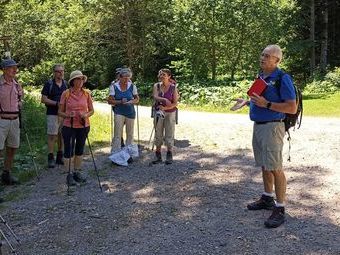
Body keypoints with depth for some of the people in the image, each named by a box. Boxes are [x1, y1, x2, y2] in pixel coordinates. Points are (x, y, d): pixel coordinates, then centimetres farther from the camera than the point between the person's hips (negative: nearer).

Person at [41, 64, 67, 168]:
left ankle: (60, 157, 19)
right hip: (52, 114, -4)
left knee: (62, 135, 9)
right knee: (52, 135, -6)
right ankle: (50, 158, 0)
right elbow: (43, 99, -5)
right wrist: (56, 103, -15)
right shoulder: (49, 84, -2)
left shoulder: (66, 84, 11)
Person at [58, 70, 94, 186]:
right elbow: (60, 112, -1)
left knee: (80, 149, 13)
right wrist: (67, 115, -21)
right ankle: (69, 174, 11)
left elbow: (91, 110, 7)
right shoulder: (66, 93, -6)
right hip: (69, 126, -3)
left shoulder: (86, 93, 1)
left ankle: (77, 172, 27)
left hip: (83, 126, 3)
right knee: (68, 150, -1)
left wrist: (86, 115, -14)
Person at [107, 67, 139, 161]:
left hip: (130, 113, 3)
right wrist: (120, 102, -18)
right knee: (117, 134, -10)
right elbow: (110, 101, -4)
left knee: (130, 134, 10)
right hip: (119, 113, -2)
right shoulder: (114, 86, -4)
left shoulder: (132, 86, 1)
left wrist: (131, 102, -14)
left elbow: (137, 99, 8)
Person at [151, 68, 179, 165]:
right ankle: (158, 156, 18)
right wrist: (164, 100, -32)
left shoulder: (173, 87, -6)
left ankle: (169, 156, 13)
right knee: (158, 134, 8)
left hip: (170, 113, -3)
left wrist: (165, 108, -23)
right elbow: (155, 97, -15)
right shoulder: (157, 86, 1)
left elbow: (175, 103, -10)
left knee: (169, 134, 1)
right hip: (158, 113, 3)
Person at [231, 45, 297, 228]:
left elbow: (292, 108, -18)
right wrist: (246, 102, 13)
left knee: (275, 168, -7)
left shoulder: (282, 78, -13)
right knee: (264, 165, 17)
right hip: (258, 126, 9)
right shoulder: (261, 76, 12)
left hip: (272, 127, -8)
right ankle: (267, 199, 30)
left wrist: (266, 104, -23)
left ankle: (280, 210, 0)